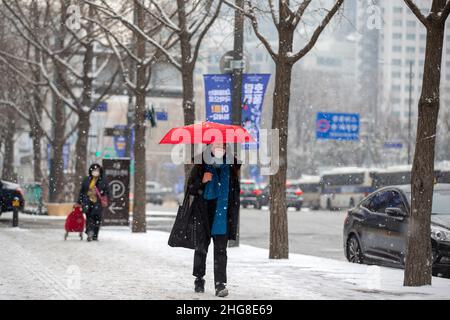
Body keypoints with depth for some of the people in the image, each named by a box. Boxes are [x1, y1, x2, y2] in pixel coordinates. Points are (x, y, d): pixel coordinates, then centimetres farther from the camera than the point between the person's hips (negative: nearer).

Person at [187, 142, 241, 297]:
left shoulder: (230, 167, 8)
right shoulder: (201, 166, 2)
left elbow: (235, 191, 15)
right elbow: (190, 188, 3)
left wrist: (234, 214, 10)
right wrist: (202, 181, -16)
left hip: (222, 214, 0)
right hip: (203, 213, 0)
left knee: (220, 249, -6)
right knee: (201, 247, 7)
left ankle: (220, 284, -11)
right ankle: (199, 280, 20)